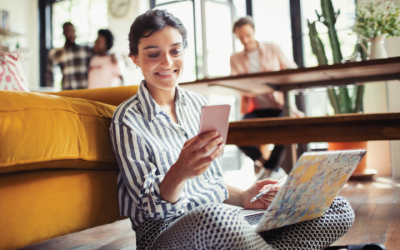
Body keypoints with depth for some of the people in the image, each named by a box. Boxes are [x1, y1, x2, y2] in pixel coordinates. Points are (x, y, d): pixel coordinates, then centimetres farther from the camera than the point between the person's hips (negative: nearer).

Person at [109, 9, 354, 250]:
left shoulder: (199, 104, 10)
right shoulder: (127, 120, -6)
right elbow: (154, 207, -10)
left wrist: (242, 198, -4)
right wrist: (178, 173, -30)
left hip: (224, 219, 6)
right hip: (165, 230, -5)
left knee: (339, 209, -7)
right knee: (212, 216, -43)